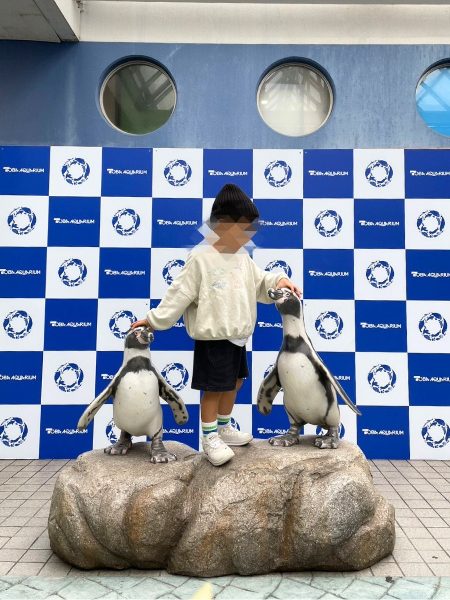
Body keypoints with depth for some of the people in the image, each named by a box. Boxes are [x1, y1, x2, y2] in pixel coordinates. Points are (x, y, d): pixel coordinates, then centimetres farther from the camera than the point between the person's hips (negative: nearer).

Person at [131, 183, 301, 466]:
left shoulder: (242, 256, 6)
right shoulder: (200, 257, -17)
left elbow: (259, 282, 14)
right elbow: (179, 294, -14)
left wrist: (279, 280, -4)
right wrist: (154, 319, -13)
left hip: (237, 336, 8)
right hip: (213, 338, -8)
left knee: (234, 382, 18)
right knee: (214, 388, 2)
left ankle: (224, 427, 37)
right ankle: (210, 437, 20)